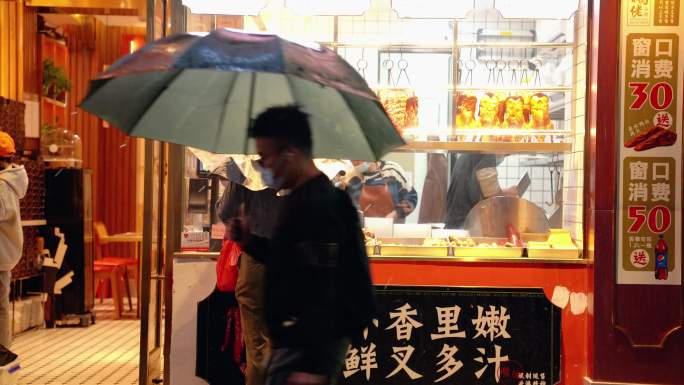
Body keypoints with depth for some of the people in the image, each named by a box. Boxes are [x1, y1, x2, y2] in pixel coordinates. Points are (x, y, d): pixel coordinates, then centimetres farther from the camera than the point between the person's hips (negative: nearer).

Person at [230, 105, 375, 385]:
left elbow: (321, 290, -26)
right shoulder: (302, 199, 12)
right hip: (300, 339, 10)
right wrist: (250, 241, 9)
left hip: (309, 346, -10)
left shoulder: (315, 205, -20)